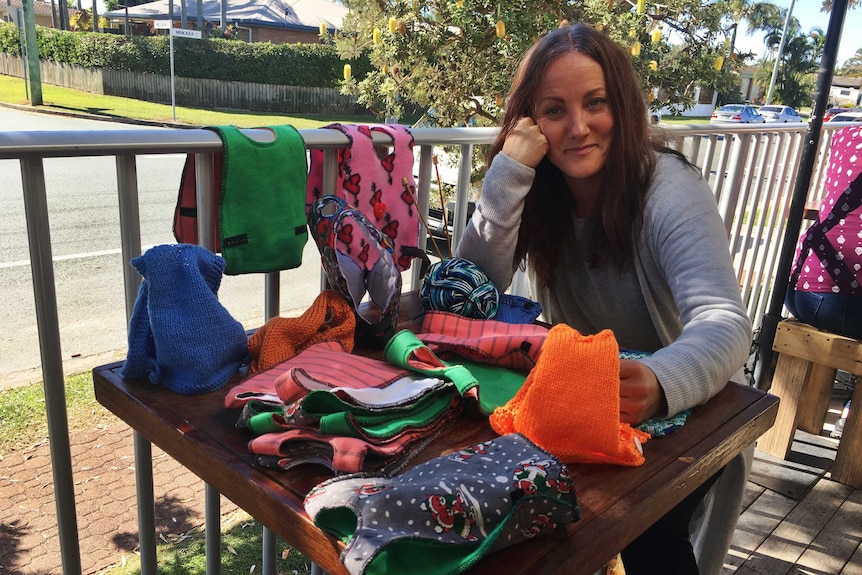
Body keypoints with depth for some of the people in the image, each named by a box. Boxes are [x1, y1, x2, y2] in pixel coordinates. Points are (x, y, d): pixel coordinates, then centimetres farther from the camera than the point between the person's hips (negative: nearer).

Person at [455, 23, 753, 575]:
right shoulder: (539, 189, -7)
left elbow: (724, 323, -33)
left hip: (683, 411, -3)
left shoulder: (670, 189, -20)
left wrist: (659, 384, -56)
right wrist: (508, 173, -25)